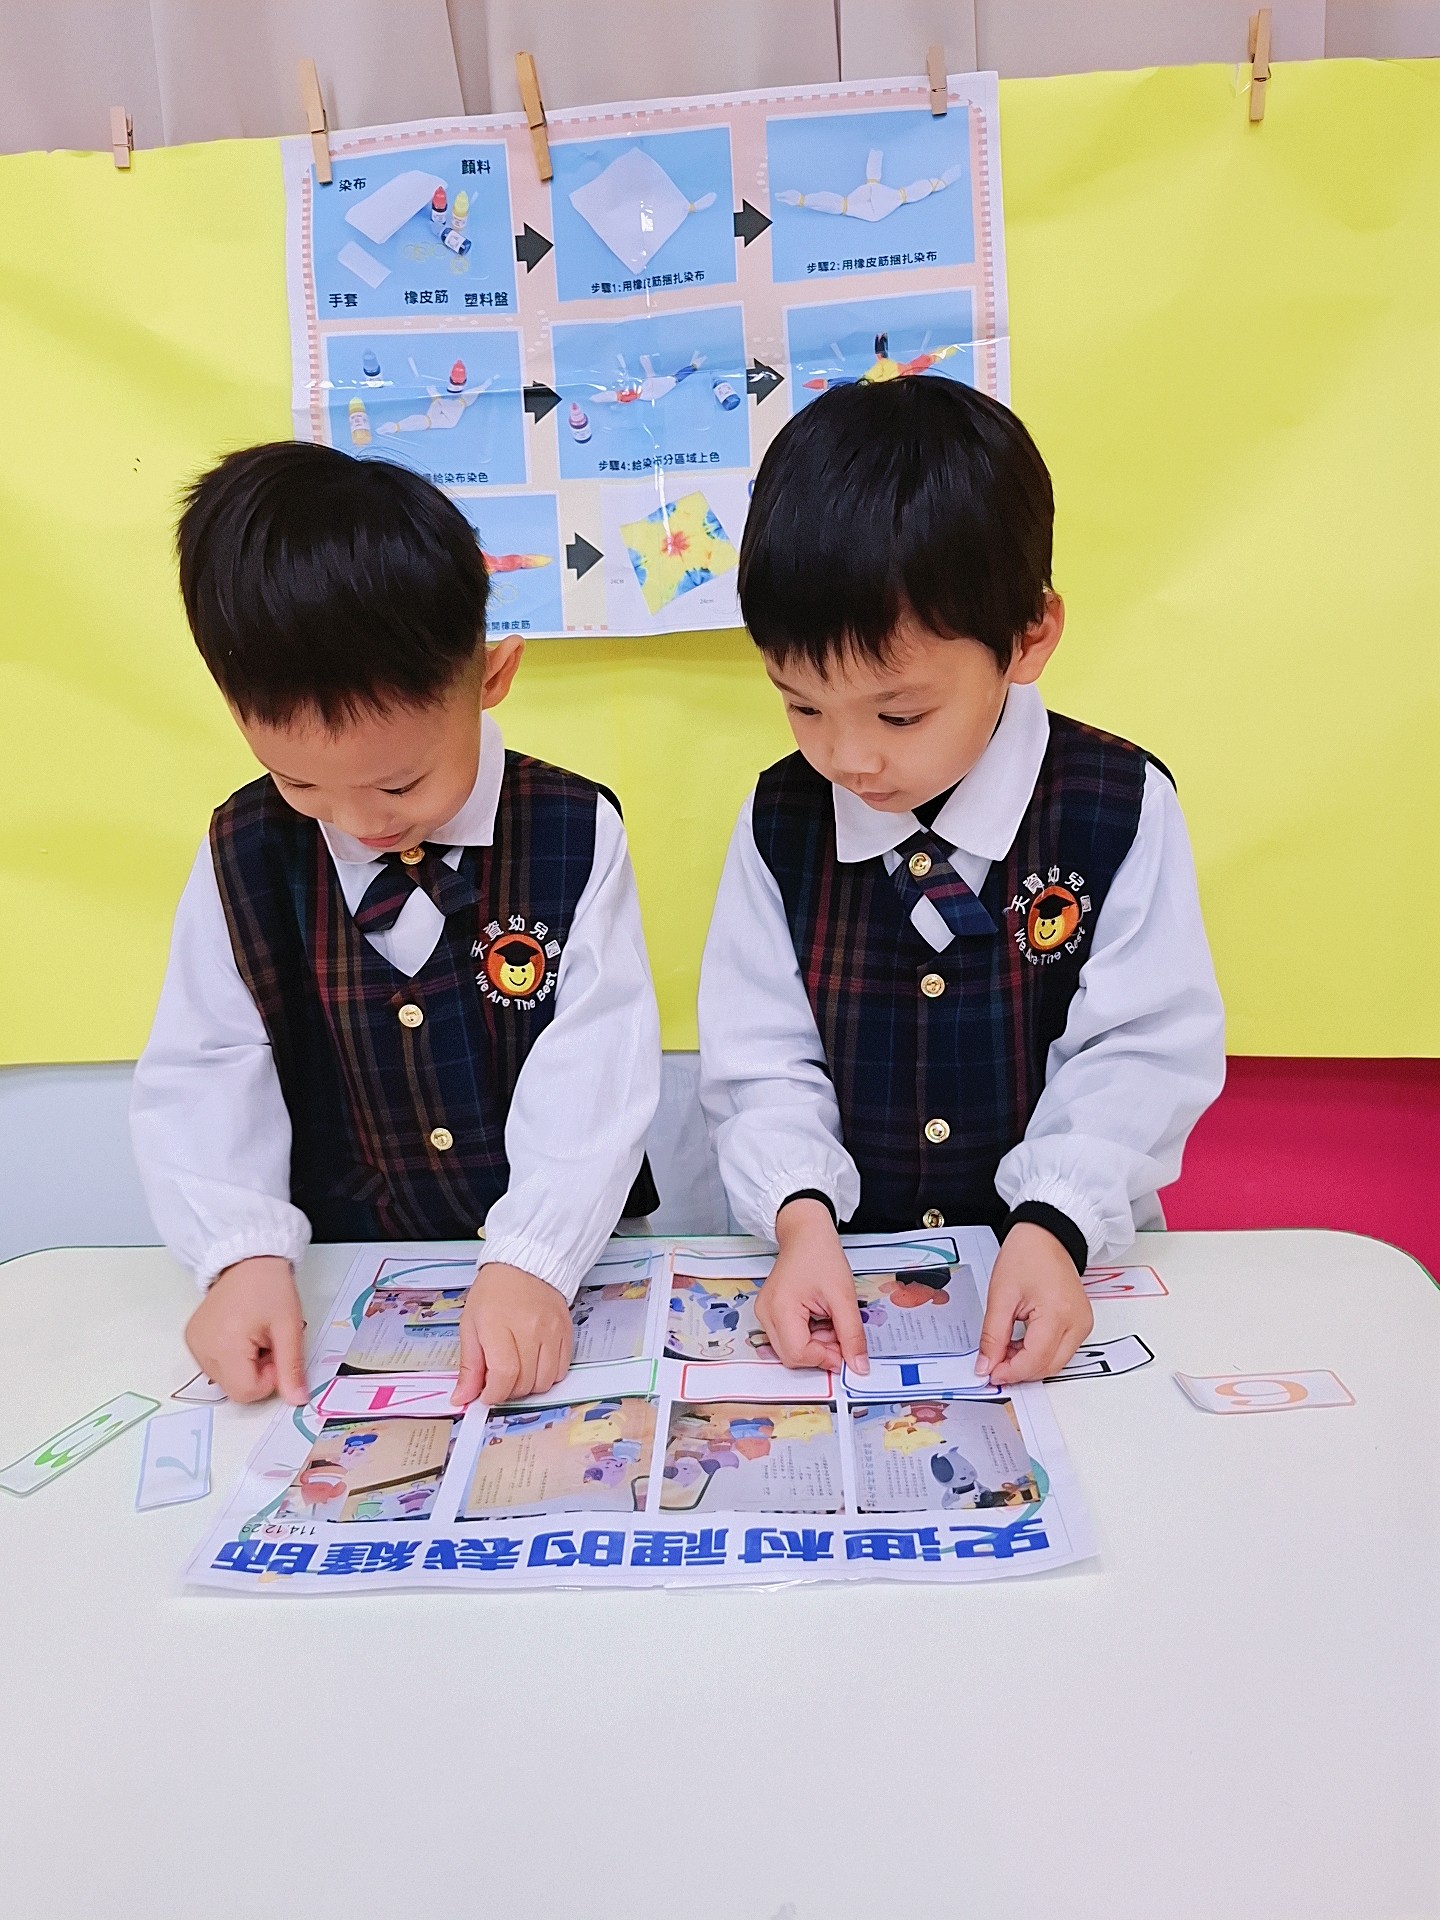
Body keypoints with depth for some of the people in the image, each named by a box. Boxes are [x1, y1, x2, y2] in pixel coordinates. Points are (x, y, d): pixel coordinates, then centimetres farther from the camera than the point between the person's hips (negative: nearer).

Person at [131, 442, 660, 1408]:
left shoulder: (574, 834, -9)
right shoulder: (244, 853, -1)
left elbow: (595, 1071, -13)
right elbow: (203, 1077, -1)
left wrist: (533, 1260, -26)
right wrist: (245, 1254, -17)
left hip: (562, 1270, -2)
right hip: (346, 1281, 3)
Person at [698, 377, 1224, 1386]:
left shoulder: (1120, 808, -6)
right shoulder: (781, 820, -2)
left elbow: (1143, 1053, -7)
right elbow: (763, 1058, -1)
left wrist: (1054, 1225, -20)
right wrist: (802, 1215, -16)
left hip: (1066, 1268, -1)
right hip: (842, 1267, 2)